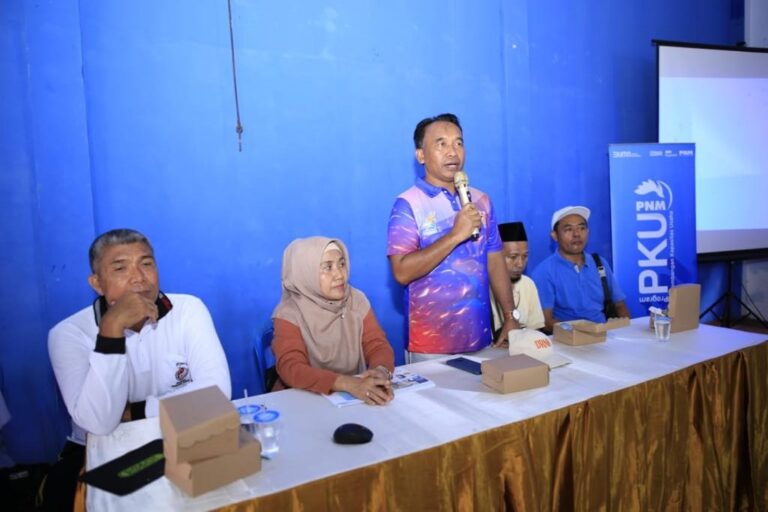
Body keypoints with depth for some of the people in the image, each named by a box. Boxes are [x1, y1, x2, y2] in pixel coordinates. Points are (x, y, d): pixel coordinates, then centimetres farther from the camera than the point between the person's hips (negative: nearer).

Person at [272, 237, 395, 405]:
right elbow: (291, 369, -21)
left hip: (357, 394, 4)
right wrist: (347, 383, -33)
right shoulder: (289, 314, -10)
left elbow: (377, 345, -3)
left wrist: (381, 371, -26)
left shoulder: (357, 300, 1)